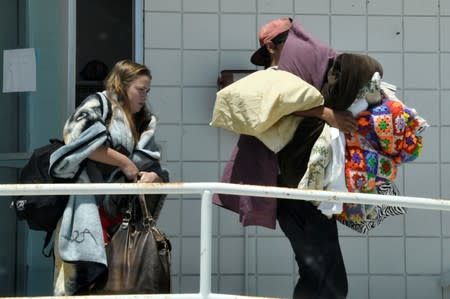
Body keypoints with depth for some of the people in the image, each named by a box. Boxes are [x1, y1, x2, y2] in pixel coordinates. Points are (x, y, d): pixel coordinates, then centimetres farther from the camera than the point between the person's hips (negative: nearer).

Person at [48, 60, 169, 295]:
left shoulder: (143, 124, 23)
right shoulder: (98, 104, 3)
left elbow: (155, 168, 19)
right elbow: (82, 141, -15)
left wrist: (153, 176, -6)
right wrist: (125, 162, -8)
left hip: (118, 211, 7)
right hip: (87, 206, -7)